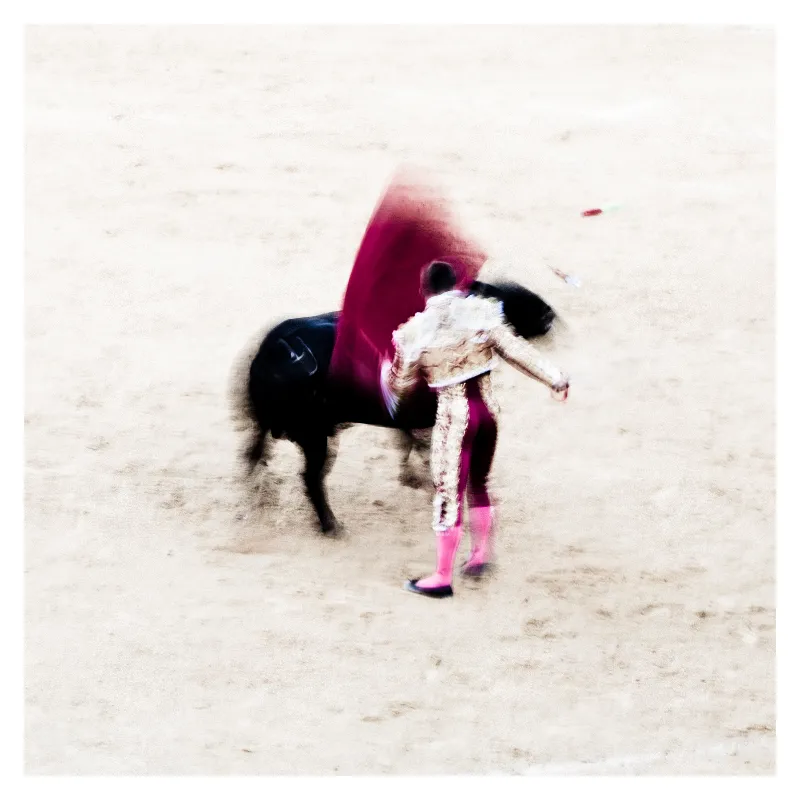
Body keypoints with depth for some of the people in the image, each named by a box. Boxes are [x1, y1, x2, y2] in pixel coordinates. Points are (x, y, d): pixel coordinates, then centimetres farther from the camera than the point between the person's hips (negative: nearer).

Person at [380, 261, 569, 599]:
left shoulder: (416, 332, -9)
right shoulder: (482, 313, -5)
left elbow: (400, 384, 1)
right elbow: (516, 350, -7)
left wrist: (387, 371, 24)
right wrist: (554, 378, -1)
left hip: (453, 415, -4)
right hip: (487, 408, 4)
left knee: (450, 494, 2)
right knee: (478, 484, 24)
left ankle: (442, 577, 7)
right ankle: (481, 554, 31)